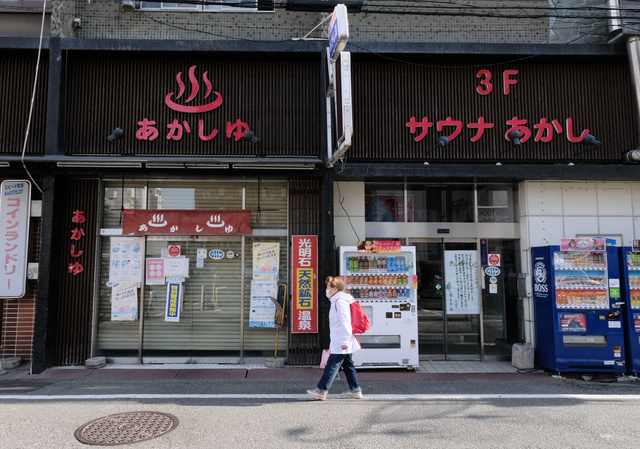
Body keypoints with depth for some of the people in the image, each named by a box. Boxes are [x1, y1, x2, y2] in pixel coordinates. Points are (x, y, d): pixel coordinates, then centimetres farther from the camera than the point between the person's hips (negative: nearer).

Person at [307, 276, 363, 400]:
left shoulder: (340, 301, -17)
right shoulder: (338, 300, 16)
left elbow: (345, 322, -23)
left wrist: (344, 341, -23)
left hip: (340, 344, -10)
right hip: (343, 343, 10)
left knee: (332, 366, -5)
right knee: (347, 365, 14)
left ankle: (321, 391, 0)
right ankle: (355, 390, 20)